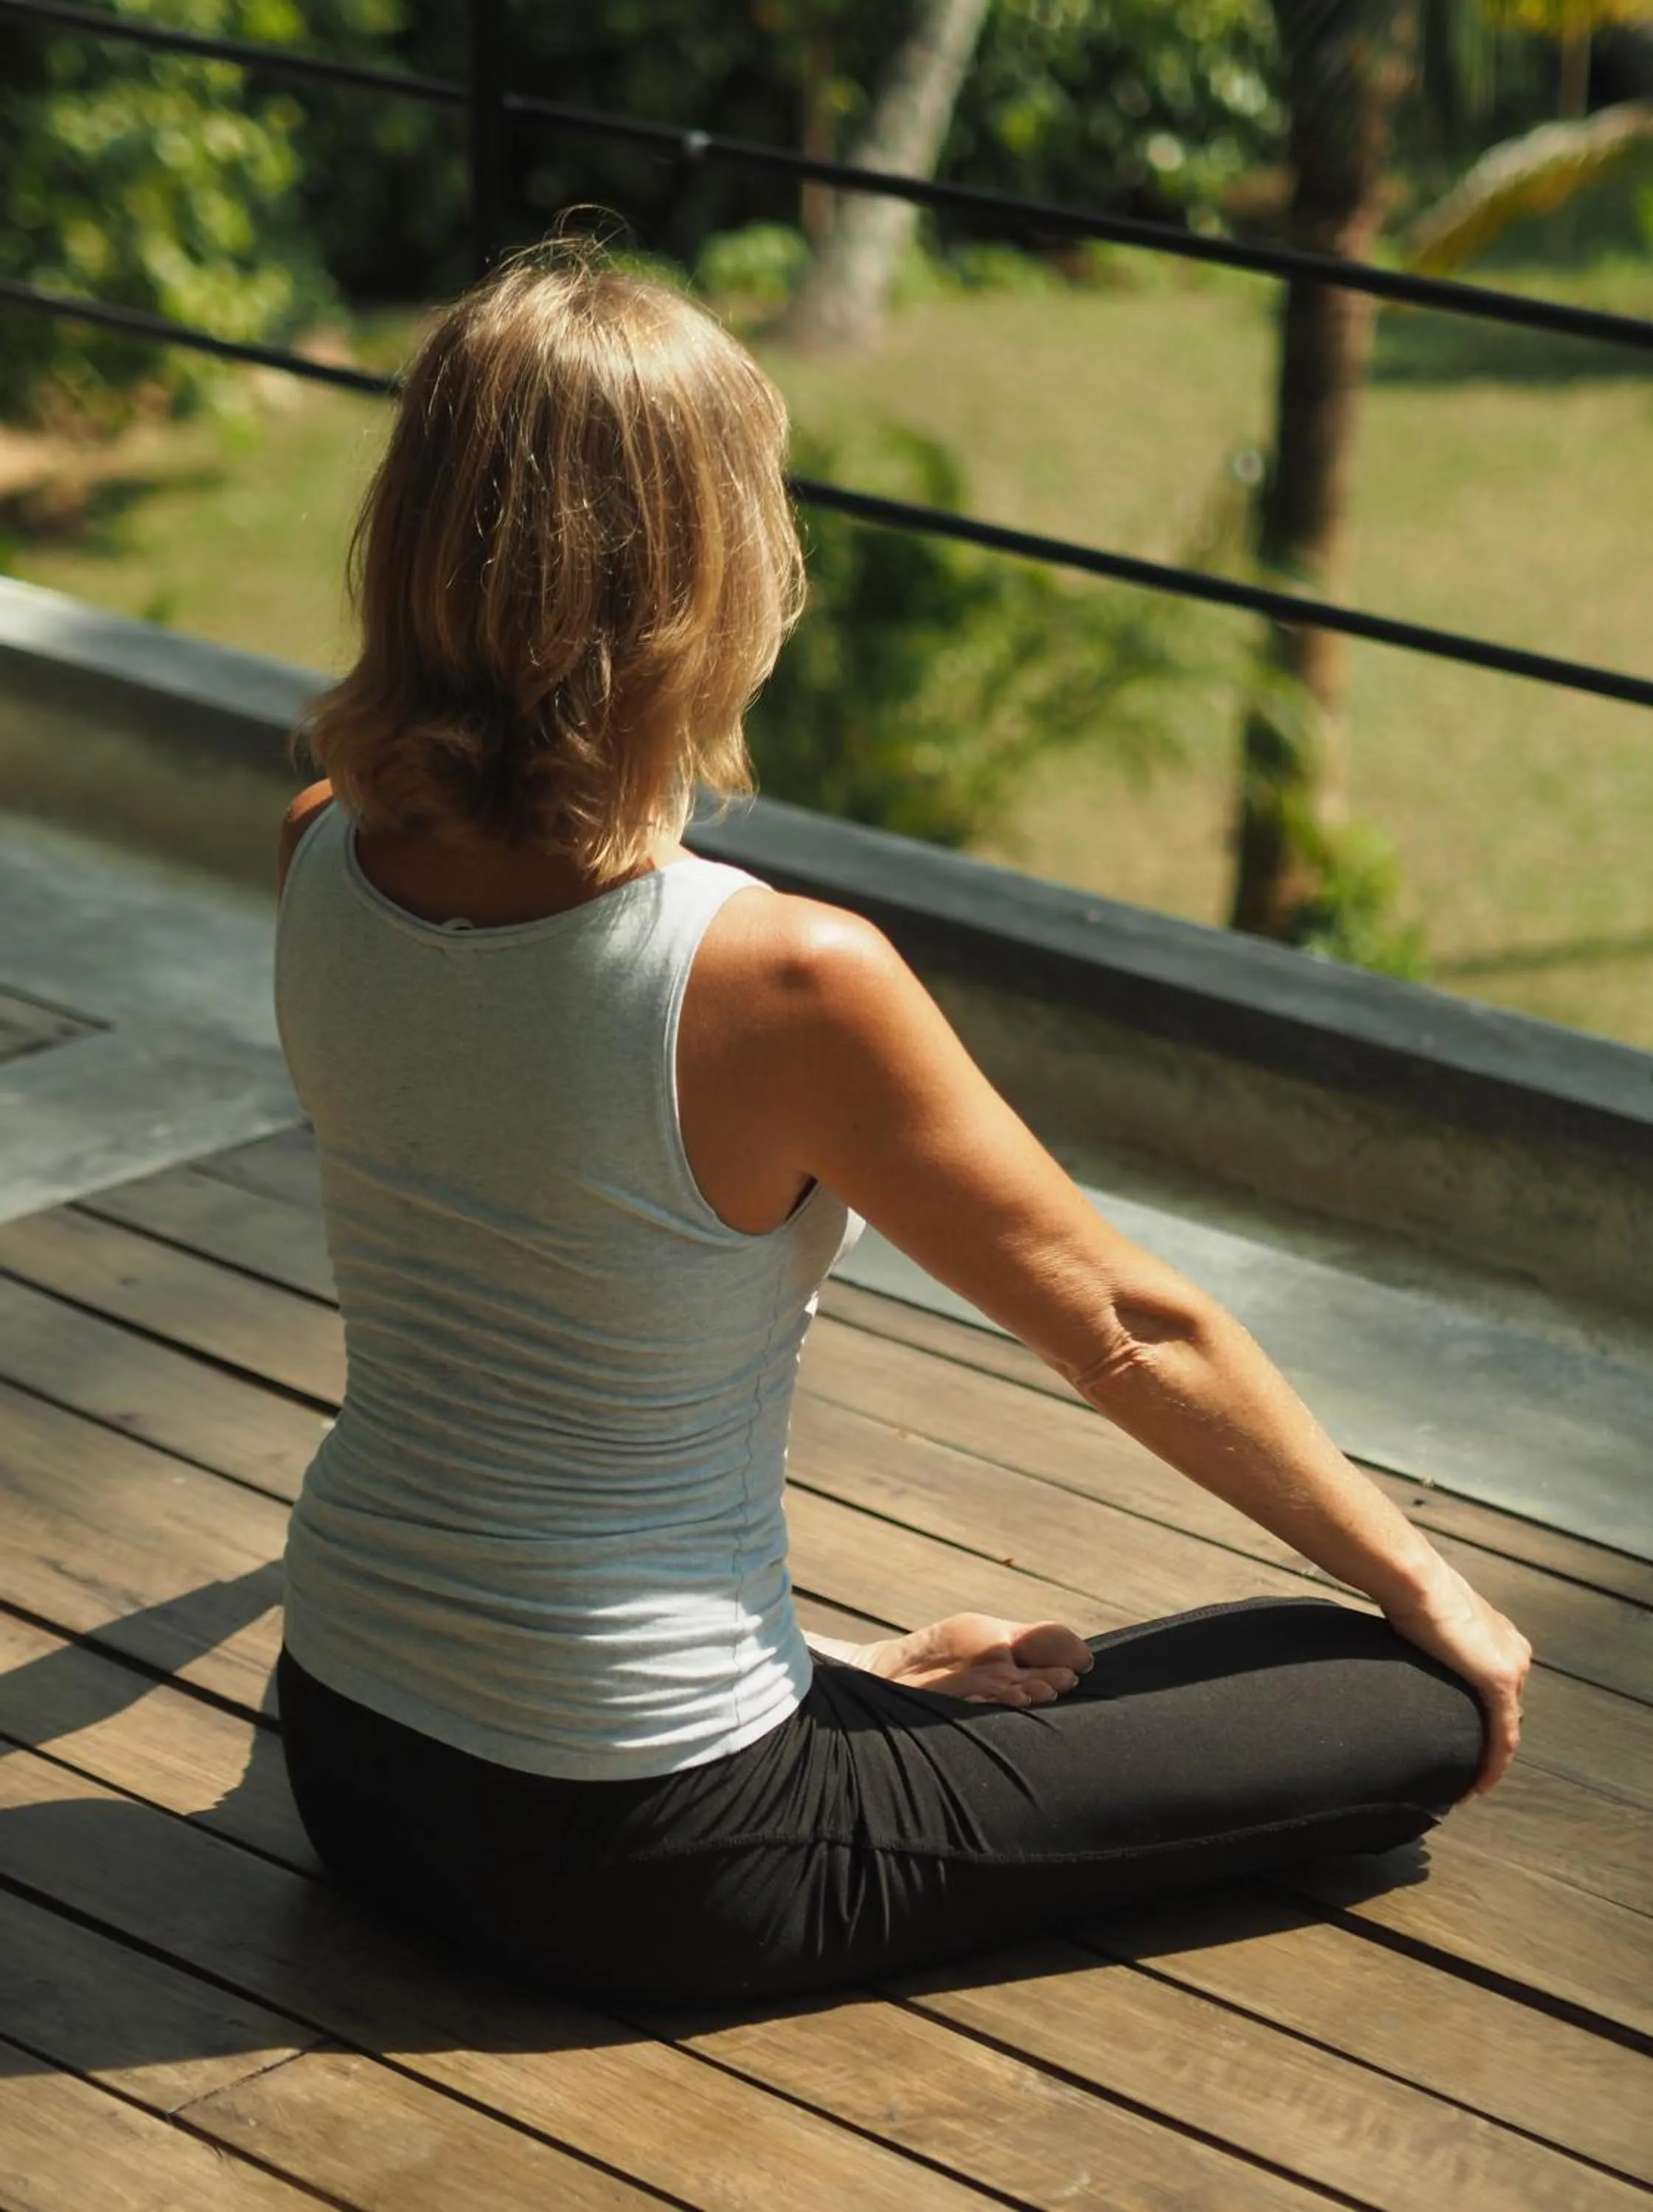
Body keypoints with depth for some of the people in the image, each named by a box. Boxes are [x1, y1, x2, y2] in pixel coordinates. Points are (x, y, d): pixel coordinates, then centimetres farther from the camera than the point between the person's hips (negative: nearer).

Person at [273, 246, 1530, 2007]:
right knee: (1426, 1704, 0)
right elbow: (1127, 1333, -12)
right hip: (641, 1867, -7)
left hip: (345, 1765, 7)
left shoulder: (323, 866, -9)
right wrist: (1425, 1585, 1)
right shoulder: (784, 981, -27)